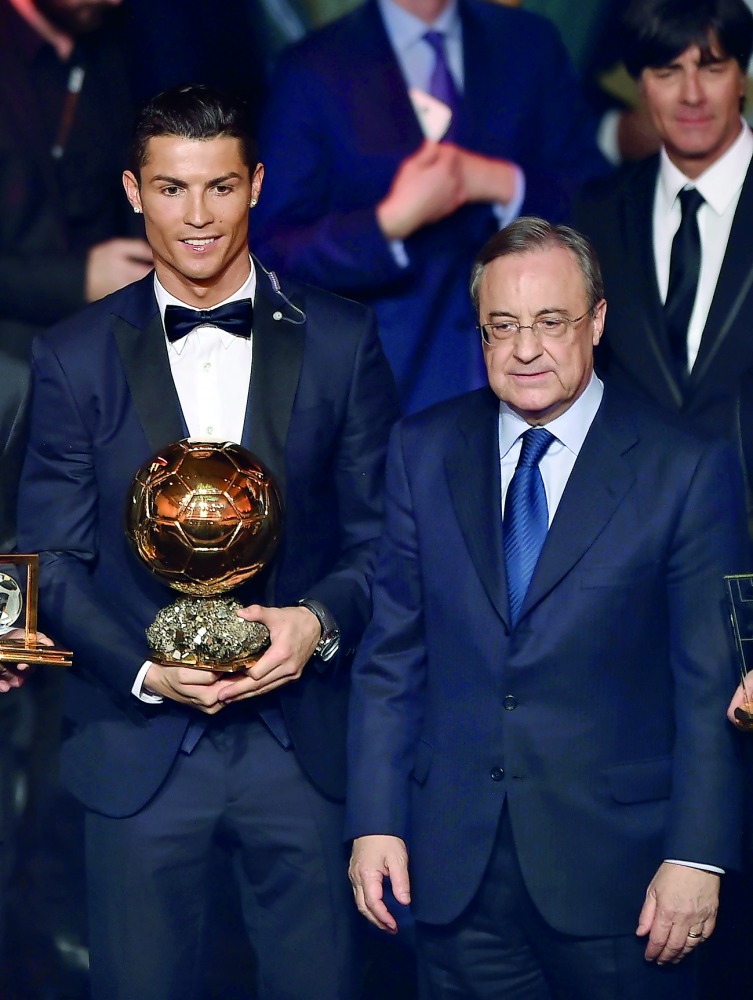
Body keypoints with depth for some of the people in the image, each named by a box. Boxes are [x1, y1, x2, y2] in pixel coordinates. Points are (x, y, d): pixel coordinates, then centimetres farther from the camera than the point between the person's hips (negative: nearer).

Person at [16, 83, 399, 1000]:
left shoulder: (341, 342, 3)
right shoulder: (75, 357, 2)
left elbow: (381, 535, 5)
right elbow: (54, 562, 2)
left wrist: (319, 622, -14)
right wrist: (145, 670, -13)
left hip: (300, 741, 0)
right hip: (139, 746, 0)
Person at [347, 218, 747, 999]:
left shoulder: (687, 469, -3)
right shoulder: (423, 452, 7)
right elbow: (391, 650, 7)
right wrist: (375, 820, 0)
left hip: (615, 873, -2)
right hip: (456, 868, 3)